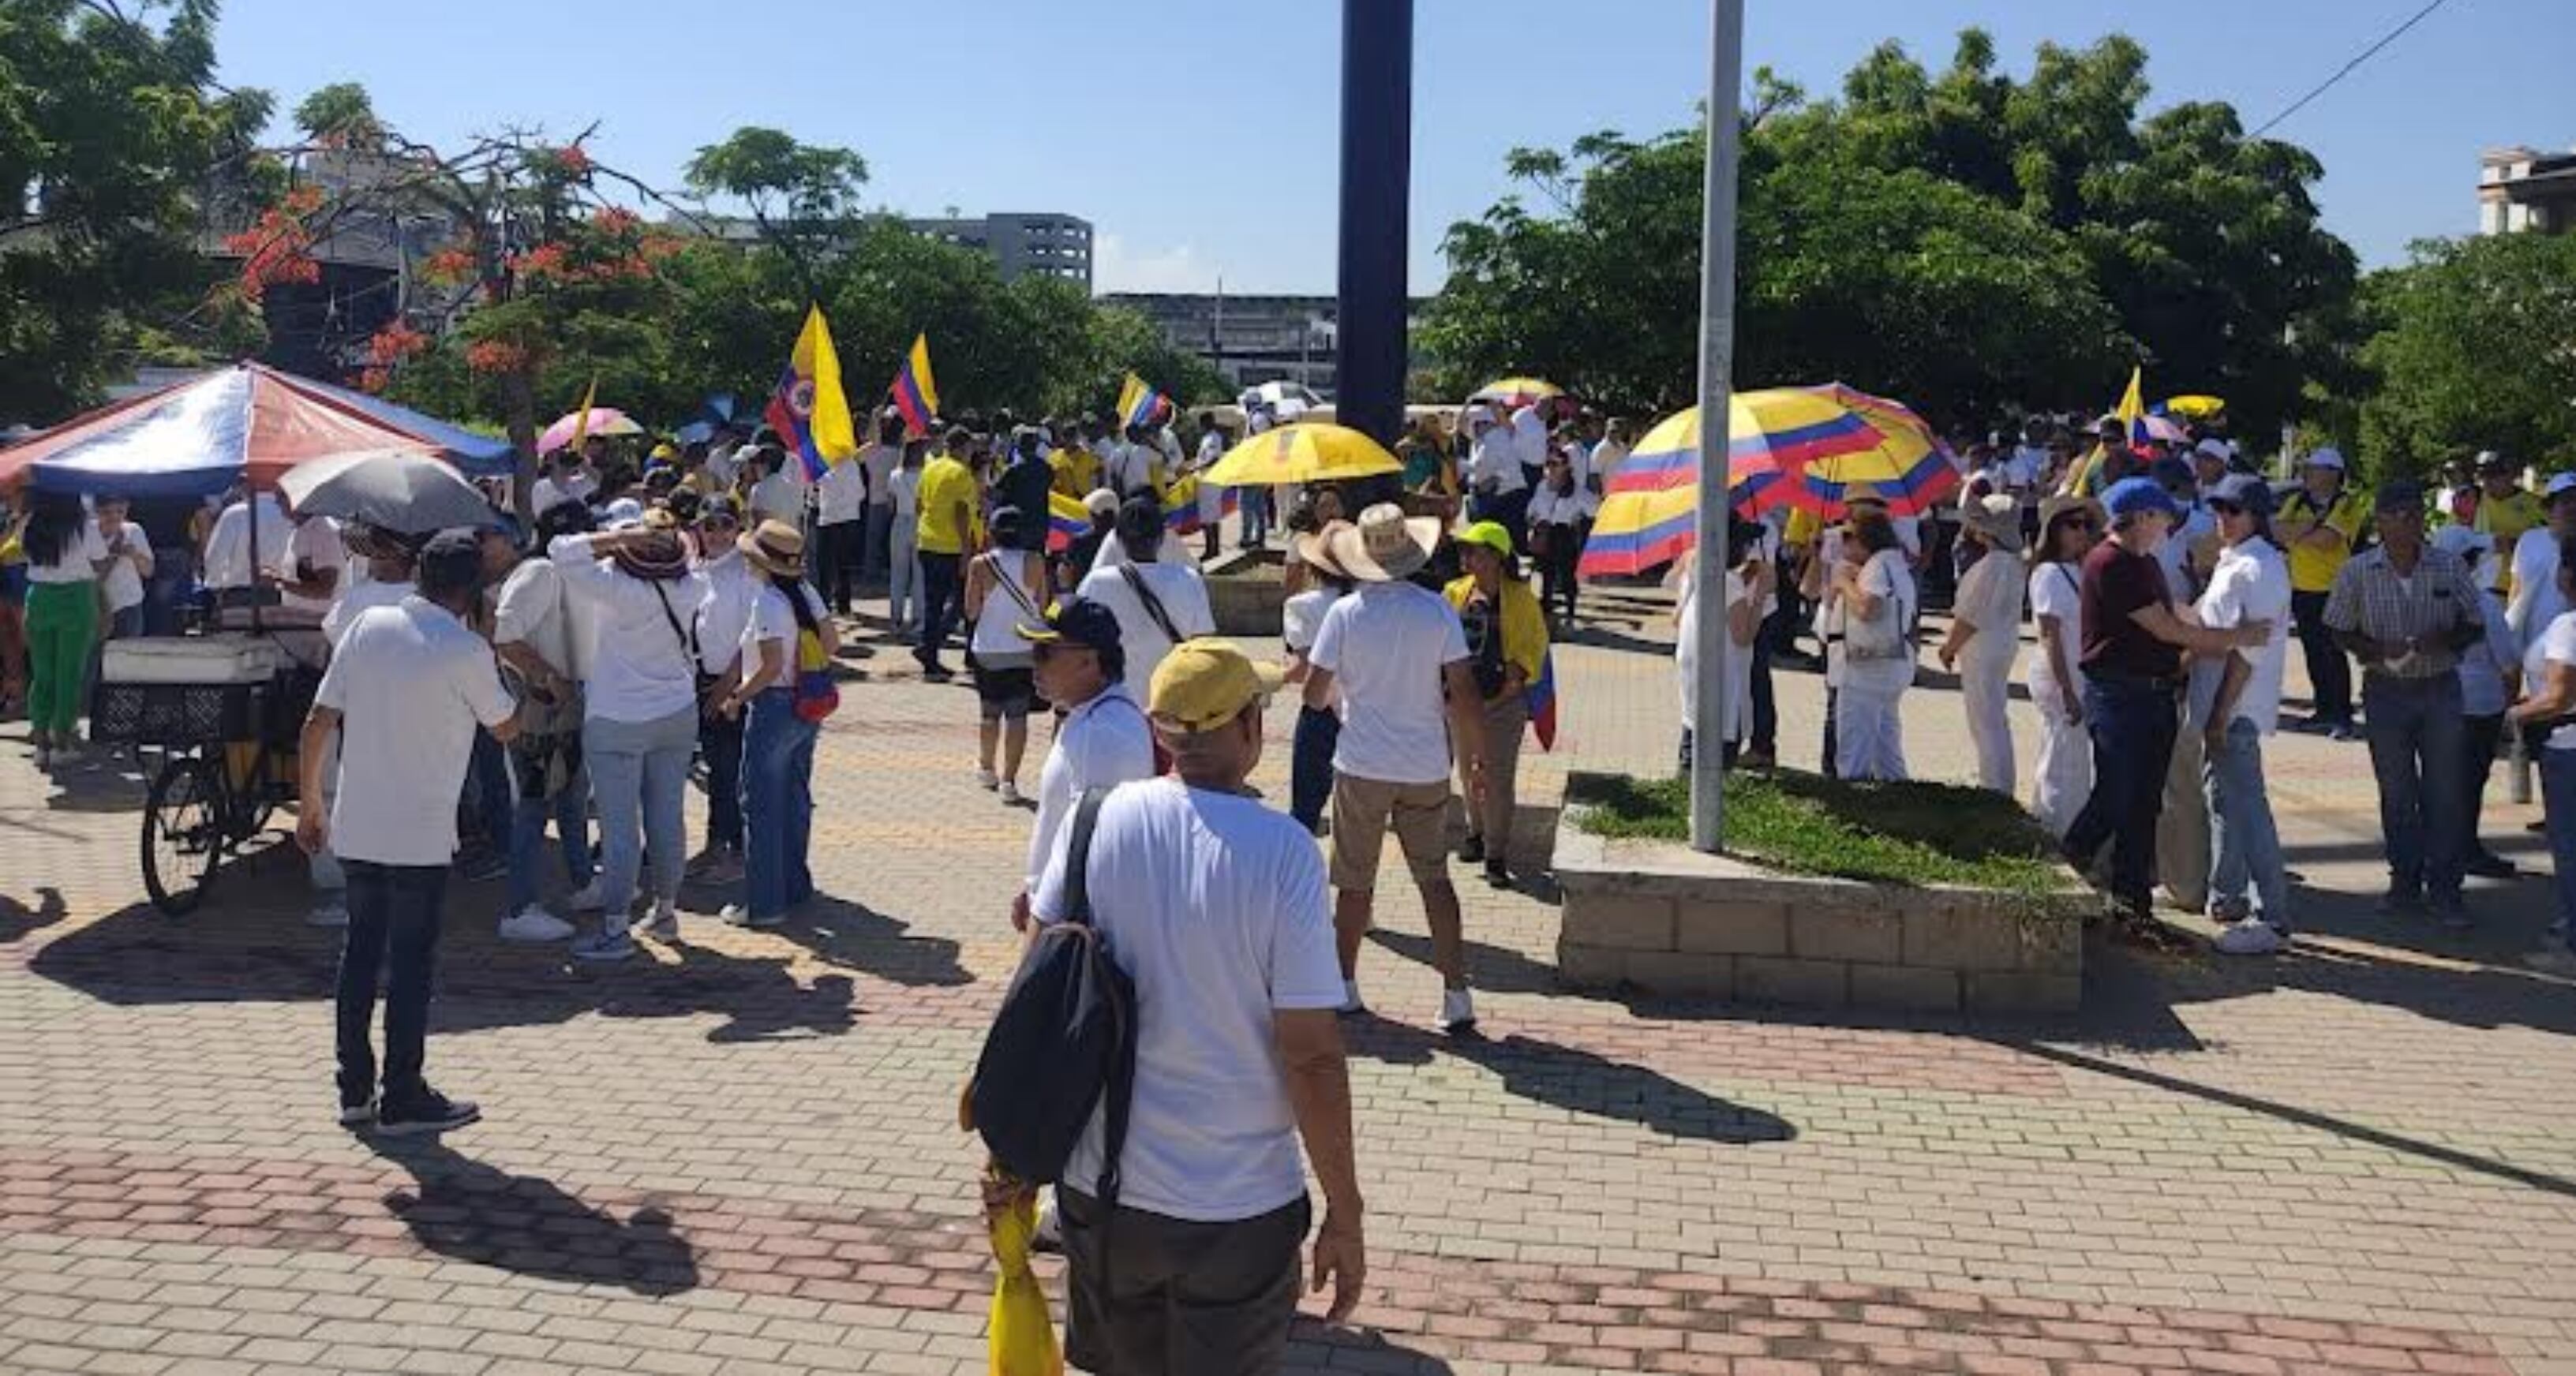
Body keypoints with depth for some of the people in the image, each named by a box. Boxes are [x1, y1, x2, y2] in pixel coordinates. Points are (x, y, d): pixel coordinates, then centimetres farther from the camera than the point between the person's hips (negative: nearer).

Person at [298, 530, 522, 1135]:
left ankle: (355, 1090, 22)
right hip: (420, 833, -5)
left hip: (356, 825, 5)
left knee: (361, 950, 15)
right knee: (411, 960, 4)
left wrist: (309, 803, 12)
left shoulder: (369, 626, 1)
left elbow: (317, 724, 2)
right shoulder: (466, 652, -13)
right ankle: (403, 1100, 10)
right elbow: (507, 729, 2)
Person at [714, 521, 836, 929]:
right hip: (807, 708, 8)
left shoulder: (768, 601, -20)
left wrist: (737, 698, -11)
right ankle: (795, 885, 29)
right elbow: (832, 644, 7)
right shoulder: (806, 593, 3)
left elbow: (772, 667, -23)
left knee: (761, 804, 0)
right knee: (795, 797, 18)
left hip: (773, 707, -8)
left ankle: (763, 903, 3)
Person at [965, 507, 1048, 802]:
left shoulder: (981, 565, -9)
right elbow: (1043, 607, 0)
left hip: (989, 650, 0)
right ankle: (1009, 779, -5)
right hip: (1025, 648, 0)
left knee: (989, 712, 17)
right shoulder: (1035, 562, -6)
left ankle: (986, 768, 33)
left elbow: (971, 611, -6)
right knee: (1018, 714, 1)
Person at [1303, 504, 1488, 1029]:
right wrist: (1476, 757, 4)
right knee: (1435, 878, 9)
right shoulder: (1438, 610, -6)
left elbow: (1314, 694, -5)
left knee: (1354, 882, 11)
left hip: (1362, 766, -1)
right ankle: (1456, 995, 6)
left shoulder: (1345, 613, -9)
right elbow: (1465, 692, -7)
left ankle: (1345, 987, 22)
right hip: (1427, 766, 1)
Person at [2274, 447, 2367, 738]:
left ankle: (2343, 716, -3)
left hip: (2331, 588, -6)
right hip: (2301, 587, 6)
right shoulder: (2298, 501, 11)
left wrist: (2294, 534, -7)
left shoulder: (2347, 503, -8)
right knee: (2313, 653, 12)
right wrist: (2310, 527, -15)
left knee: (2334, 654, -7)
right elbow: (2278, 528, -3)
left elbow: (2328, 539, -21)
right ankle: (2324, 710, 22)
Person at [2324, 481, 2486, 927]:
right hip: (2385, 692, 0)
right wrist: (2380, 651, -17)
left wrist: (2444, 641, -17)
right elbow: (2340, 631, 1)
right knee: (2396, 794, 9)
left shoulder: (2450, 568, -3)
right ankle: (2405, 882, 22)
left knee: (2445, 793, 1)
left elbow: (2475, 626, 4)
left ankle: (2444, 889, 8)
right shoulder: (2357, 573, -4)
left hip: (2441, 690, 0)